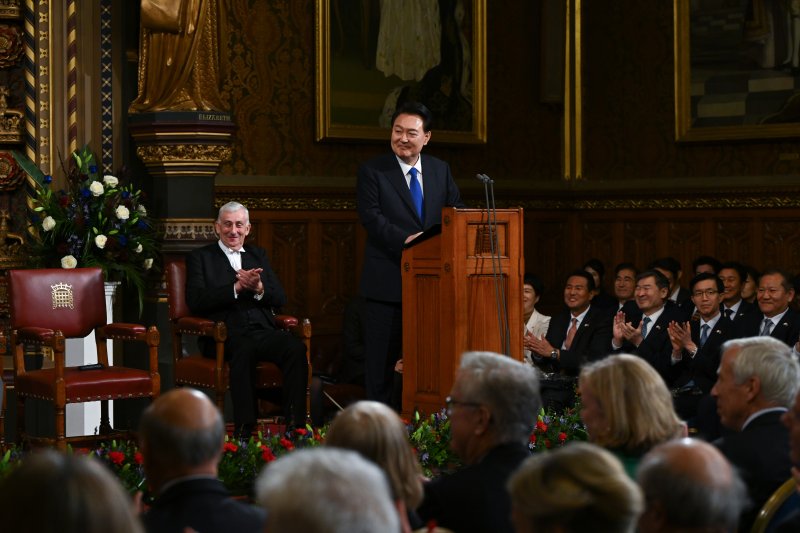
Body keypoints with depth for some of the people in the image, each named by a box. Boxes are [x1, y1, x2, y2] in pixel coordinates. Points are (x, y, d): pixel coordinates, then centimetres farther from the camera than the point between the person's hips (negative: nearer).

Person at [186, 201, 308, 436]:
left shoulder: (258, 255, 25)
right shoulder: (200, 257, 13)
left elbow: (280, 299, 15)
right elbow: (195, 301, -4)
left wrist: (258, 288, -8)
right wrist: (237, 287, -14)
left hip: (263, 331, 4)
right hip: (226, 335, -4)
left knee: (296, 348, -28)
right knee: (244, 349, -38)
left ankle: (295, 427, -30)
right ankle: (244, 430, -38)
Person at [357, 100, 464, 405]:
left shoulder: (441, 171, 12)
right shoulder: (372, 171, -1)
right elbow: (371, 216, -13)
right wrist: (405, 239, -27)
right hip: (388, 283, -4)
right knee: (381, 360, 1)